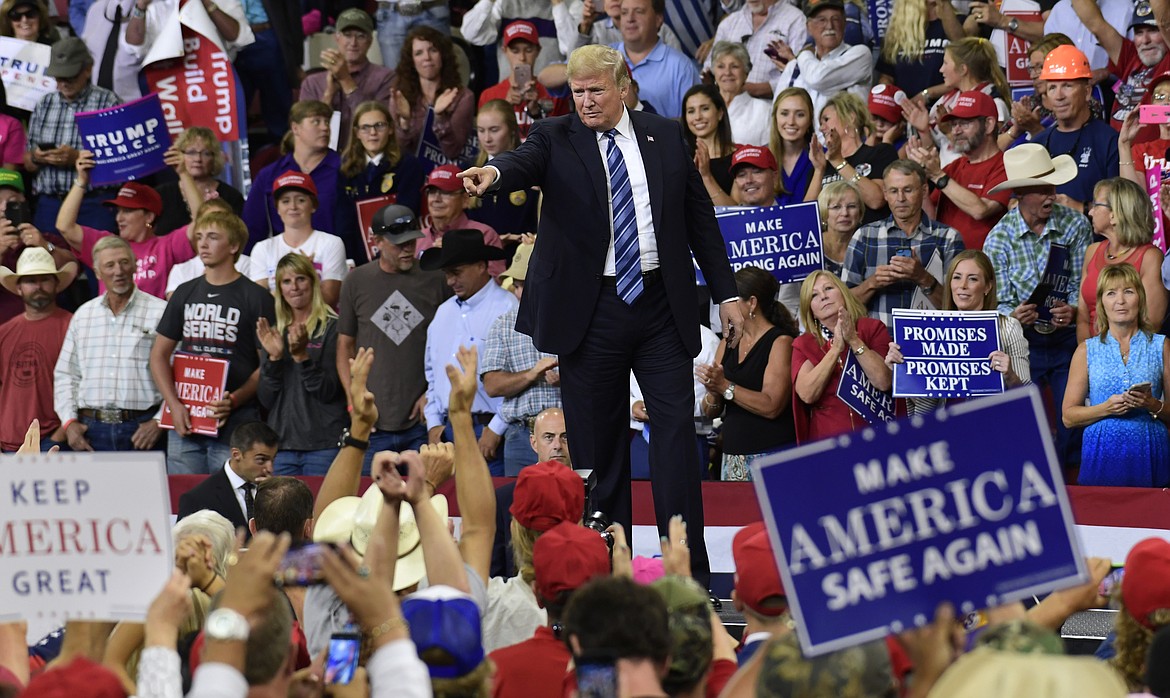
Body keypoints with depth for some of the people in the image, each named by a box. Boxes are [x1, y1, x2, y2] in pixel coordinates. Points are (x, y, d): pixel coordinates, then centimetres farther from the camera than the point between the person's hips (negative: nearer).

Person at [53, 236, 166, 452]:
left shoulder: (160, 312, 1)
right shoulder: (83, 315, 15)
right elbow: (65, 375, 18)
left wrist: (159, 422, -11)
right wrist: (69, 422, 5)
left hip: (141, 430, -3)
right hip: (91, 431, 3)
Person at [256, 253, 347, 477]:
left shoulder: (332, 328, -3)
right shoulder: (273, 333, 13)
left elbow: (329, 392, -10)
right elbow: (266, 399, 7)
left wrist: (302, 356, -21)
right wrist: (274, 358, -7)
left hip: (323, 445, -5)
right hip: (281, 444, 5)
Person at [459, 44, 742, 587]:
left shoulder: (665, 136, 10)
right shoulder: (557, 139, 2)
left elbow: (699, 217, 14)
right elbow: (527, 160, -20)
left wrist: (725, 295, 11)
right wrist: (494, 173, -44)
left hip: (661, 304, 2)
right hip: (591, 311, -1)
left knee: (676, 427, -4)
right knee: (596, 440, 1)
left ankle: (689, 570, -4)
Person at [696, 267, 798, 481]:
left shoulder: (780, 342, -5)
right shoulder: (728, 344, 15)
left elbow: (772, 407, -16)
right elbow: (711, 412, 15)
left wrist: (725, 387, -17)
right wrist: (713, 393, -7)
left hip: (772, 454, -6)